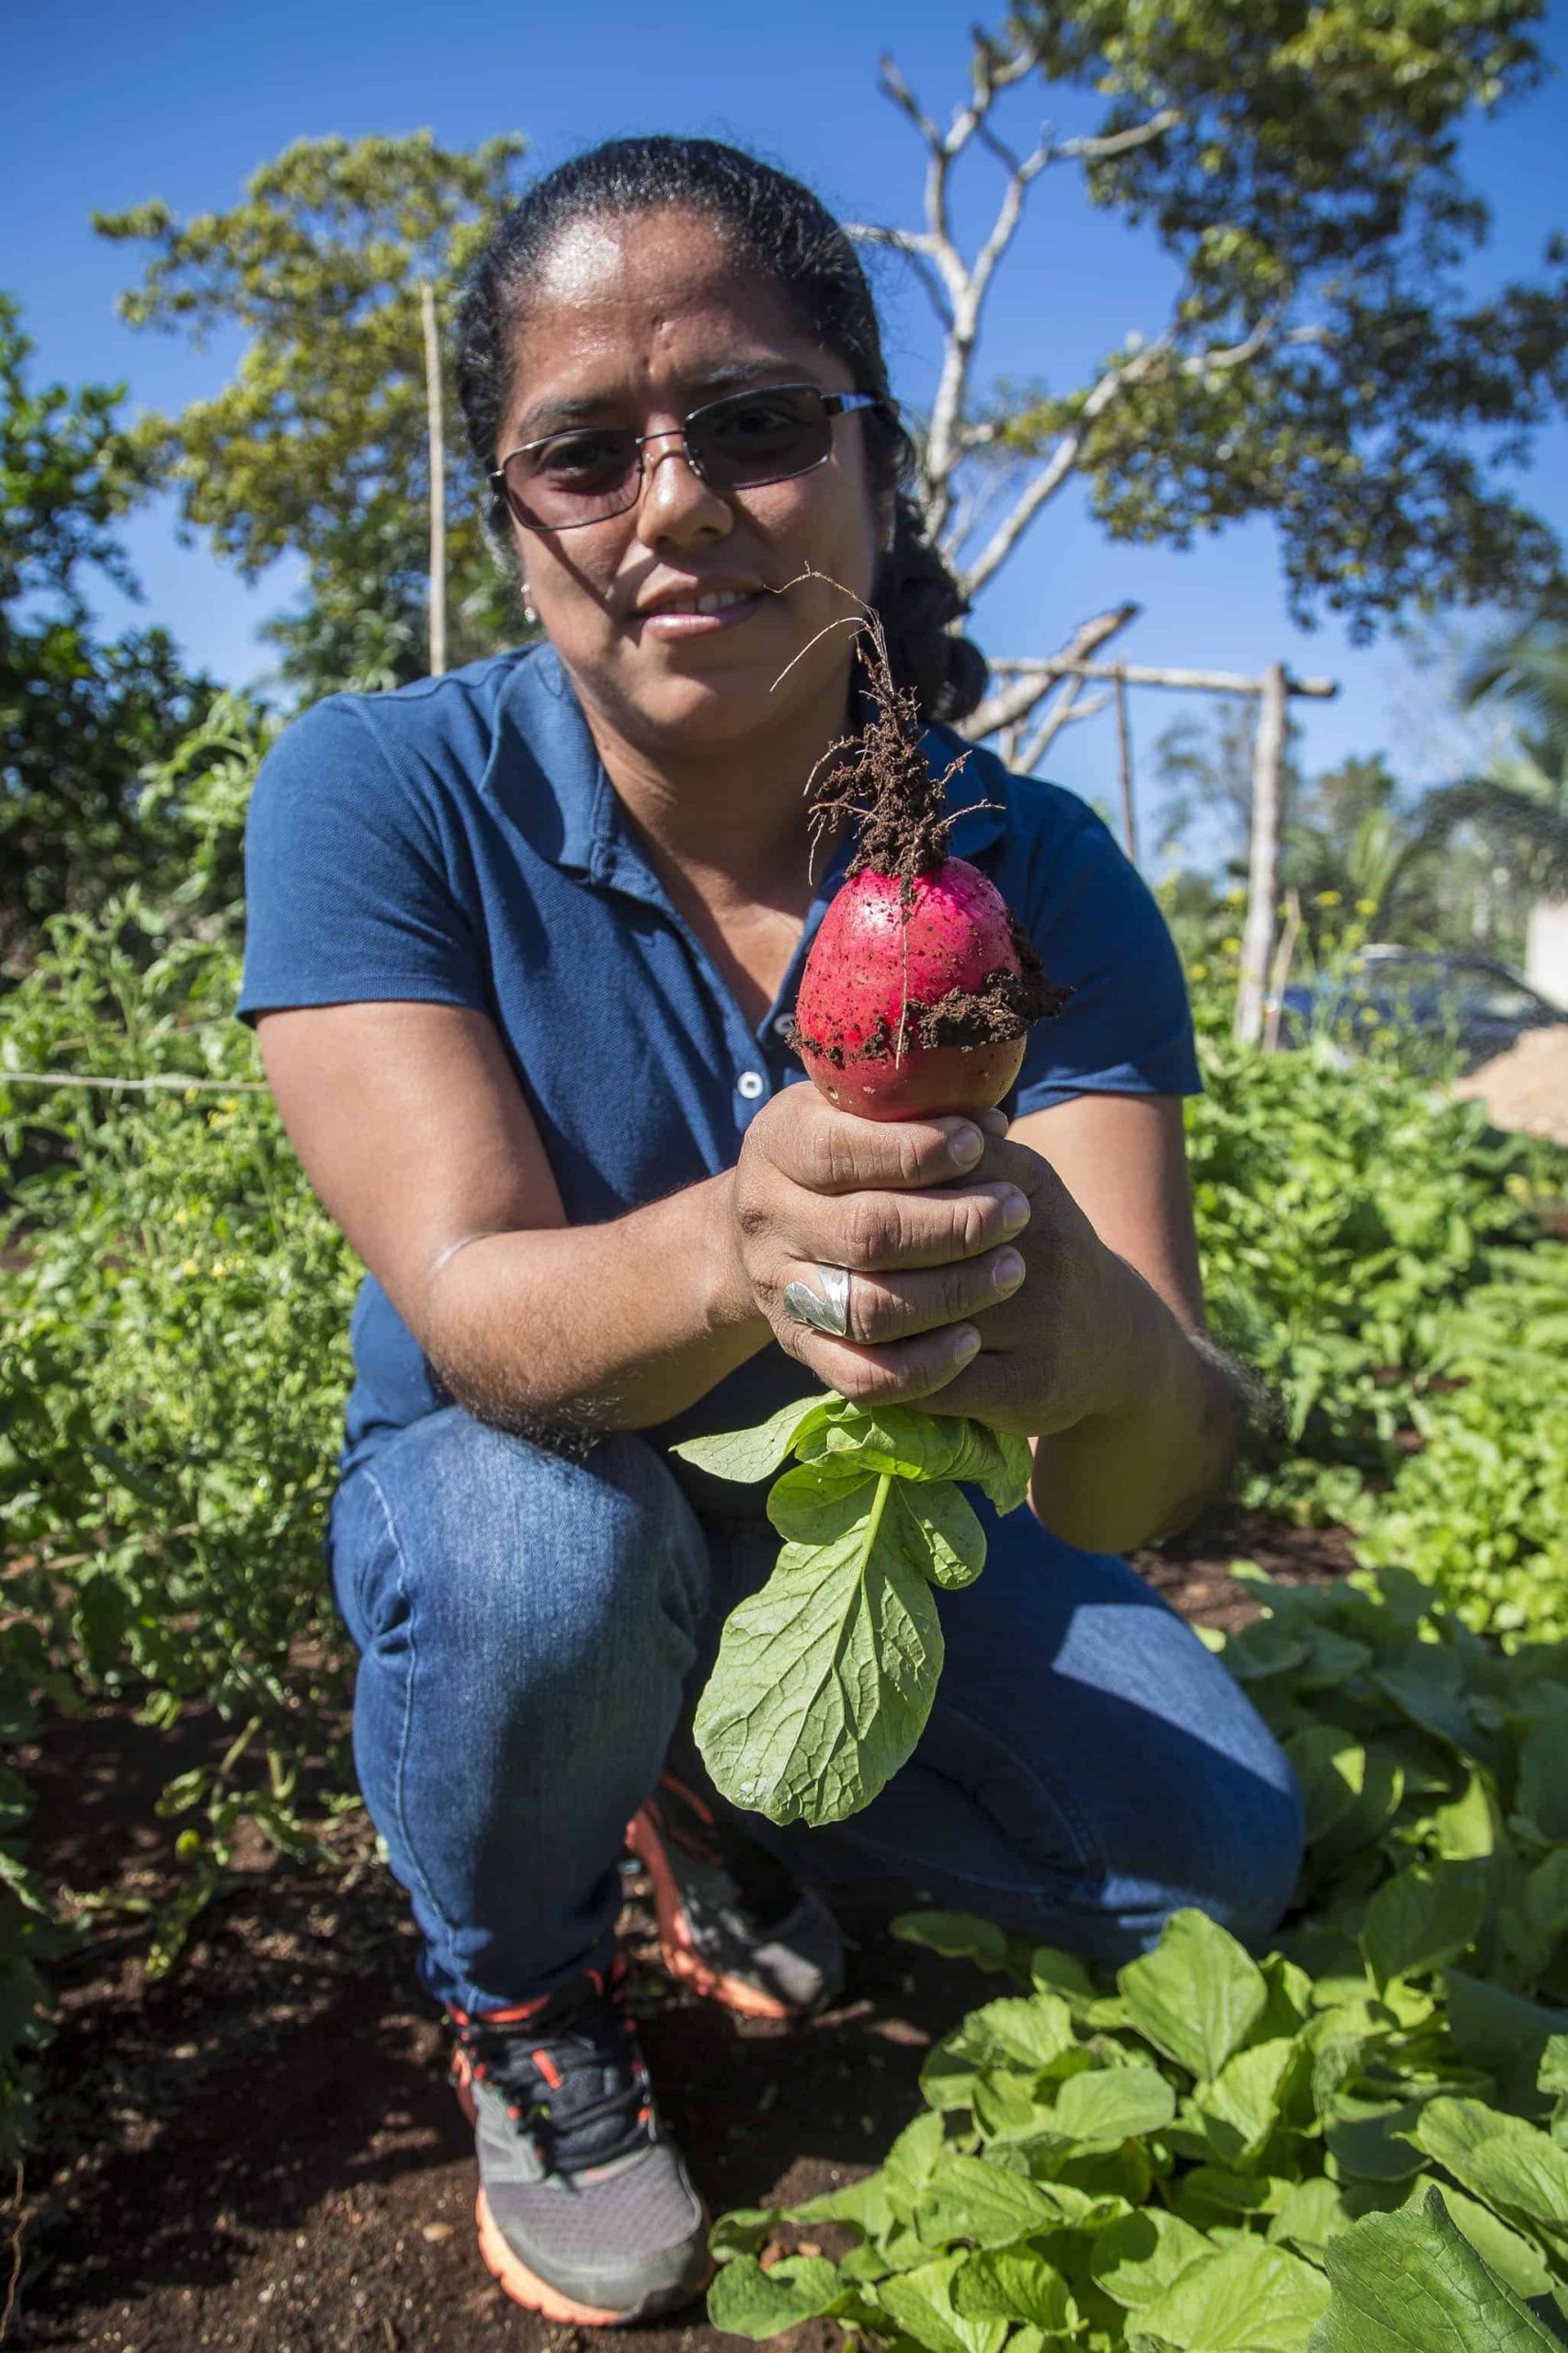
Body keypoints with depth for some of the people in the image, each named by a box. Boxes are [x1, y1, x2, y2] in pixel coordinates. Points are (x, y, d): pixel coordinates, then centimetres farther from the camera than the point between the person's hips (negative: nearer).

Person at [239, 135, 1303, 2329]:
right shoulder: (379, 795, -22)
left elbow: (1153, 1465, -29)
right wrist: (737, 1246, -54)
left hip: (869, 1518, 2)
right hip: (502, 1499, -1)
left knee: (1221, 1853, -14)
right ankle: (517, 1997, 1)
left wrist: (1095, 1348, -54)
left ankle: (732, 1792, 15)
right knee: (550, 1551, -35)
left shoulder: (1035, 872, -19)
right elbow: (472, 1306, -32)